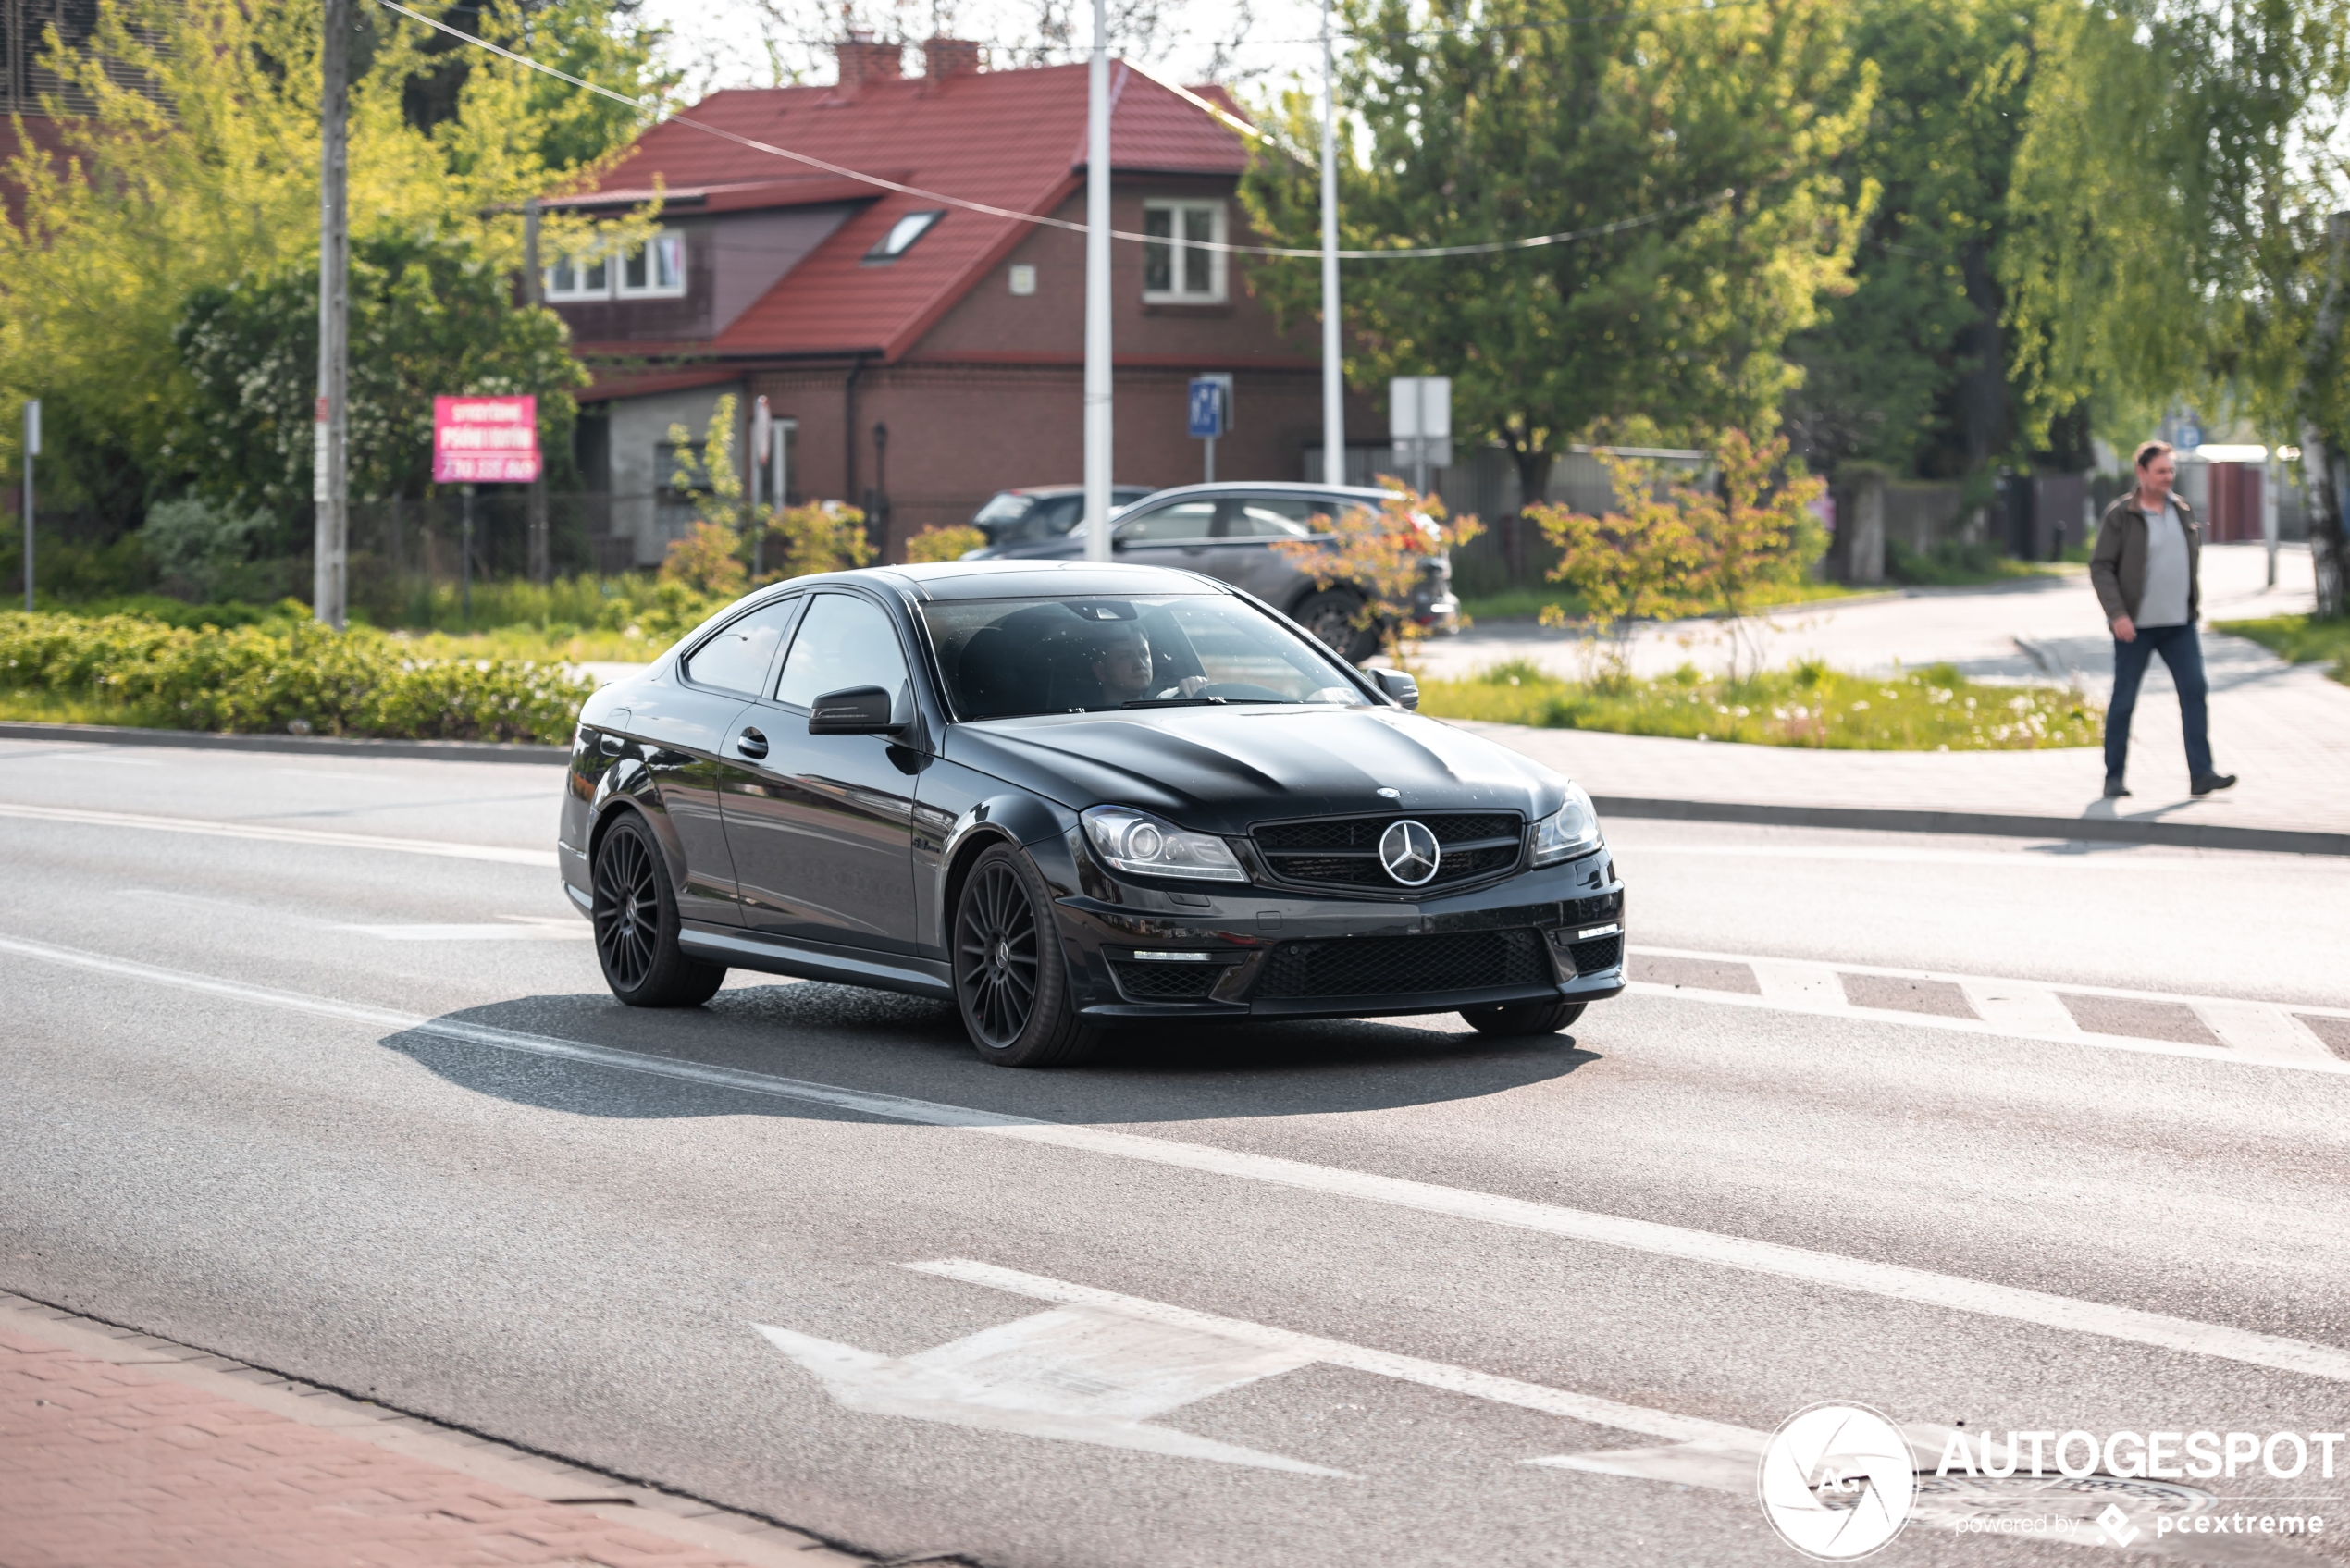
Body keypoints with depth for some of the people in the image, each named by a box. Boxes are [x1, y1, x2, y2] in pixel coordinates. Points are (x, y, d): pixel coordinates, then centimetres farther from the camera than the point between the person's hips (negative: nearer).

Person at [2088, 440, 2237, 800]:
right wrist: (2117, 614, -19)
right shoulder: (2120, 516, -7)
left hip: (2179, 623, 5)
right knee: (2124, 700, 1)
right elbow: (2100, 568, -10)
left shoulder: (2183, 510, 9)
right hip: (2135, 626, -5)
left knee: (2195, 692, -5)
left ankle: (2201, 773, -6)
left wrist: (2194, 604, 18)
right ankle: (2114, 777, 11)